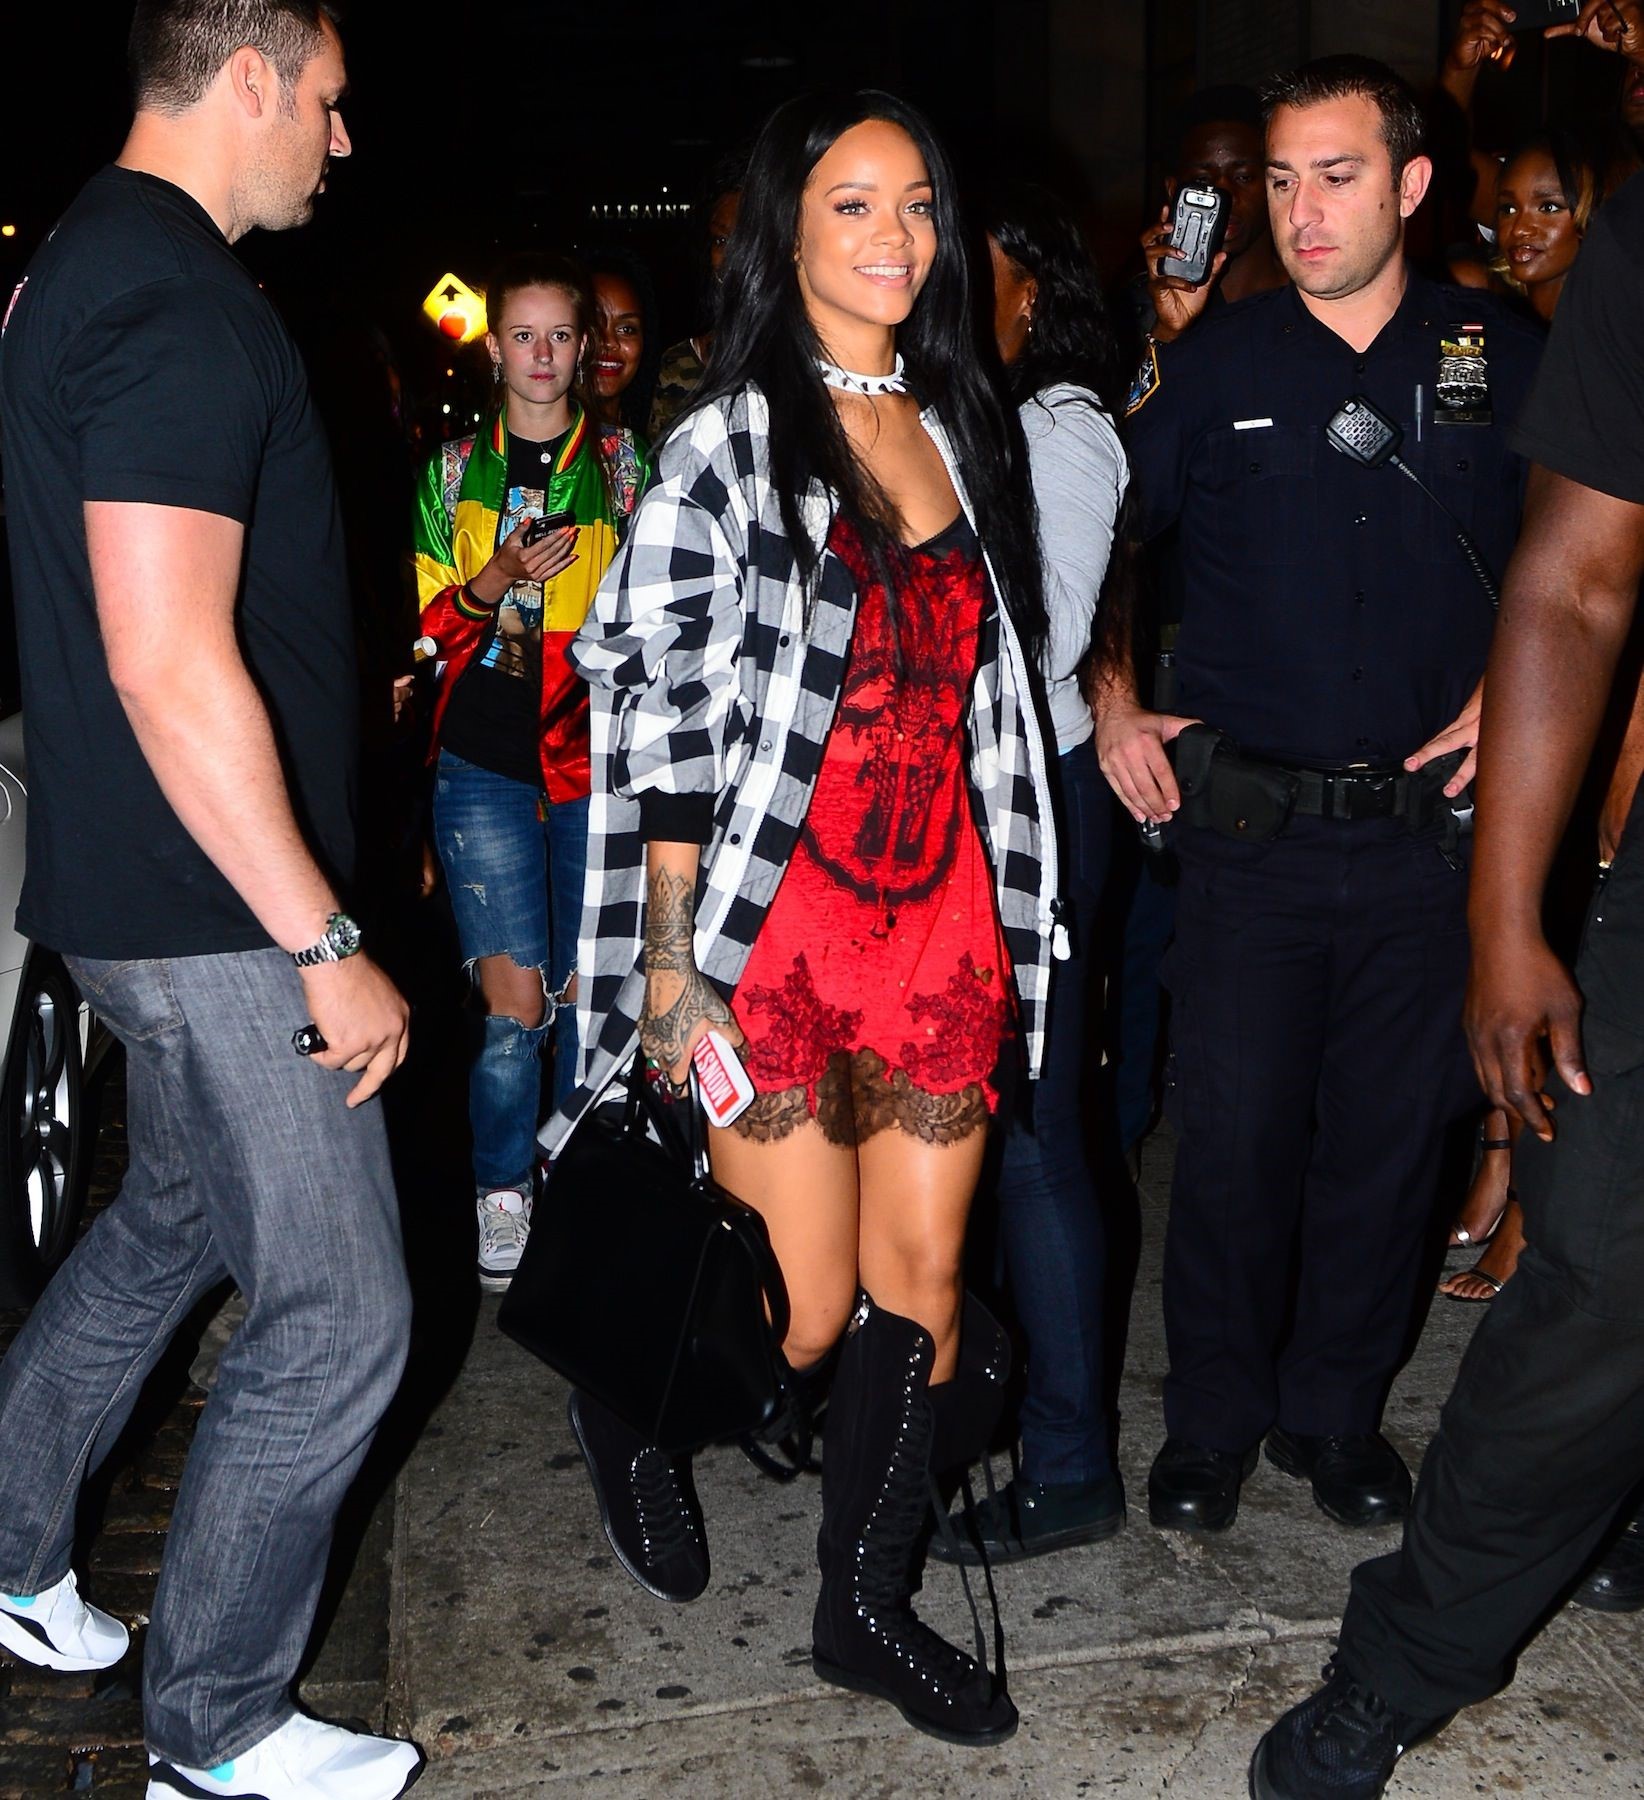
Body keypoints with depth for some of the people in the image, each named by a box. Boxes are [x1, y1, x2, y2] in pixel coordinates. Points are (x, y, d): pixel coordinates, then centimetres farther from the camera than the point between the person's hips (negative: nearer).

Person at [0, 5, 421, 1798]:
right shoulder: (179, 306, -20)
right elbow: (169, 665, -27)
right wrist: (324, 945, -23)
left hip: (144, 886, 11)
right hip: (213, 904, -11)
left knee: (176, 1217, 26)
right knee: (337, 1318, 0)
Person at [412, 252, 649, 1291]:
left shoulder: (623, 463, 9)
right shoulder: (454, 471, 10)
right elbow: (424, 625, 9)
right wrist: (495, 582, -8)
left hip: (597, 754, 1)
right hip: (485, 764, 0)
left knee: (586, 989, 5)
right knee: (515, 1000, -9)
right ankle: (502, 1192, 13)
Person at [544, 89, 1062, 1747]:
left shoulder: (965, 429, 11)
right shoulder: (728, 443, -6)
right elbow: (656, 711, -9)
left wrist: (1012, 923, 14)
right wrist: (671, 967, -13)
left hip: (942, 920, 5)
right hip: (779, 924, -5)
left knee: (923, 1282, 9)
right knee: (810, 1313, 2)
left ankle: (867, 1611, 29)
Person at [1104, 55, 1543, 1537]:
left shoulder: (1505, 360, 4)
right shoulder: (1210, 368, 3)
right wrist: (1114, 709, 2)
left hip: (1431, 830, 1)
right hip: (1249, 827, -1)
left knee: (1392, 1135, 10)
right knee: (1234, 1138, 3)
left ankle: (1336, 1409, 30)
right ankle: (1214, 1417, 23)